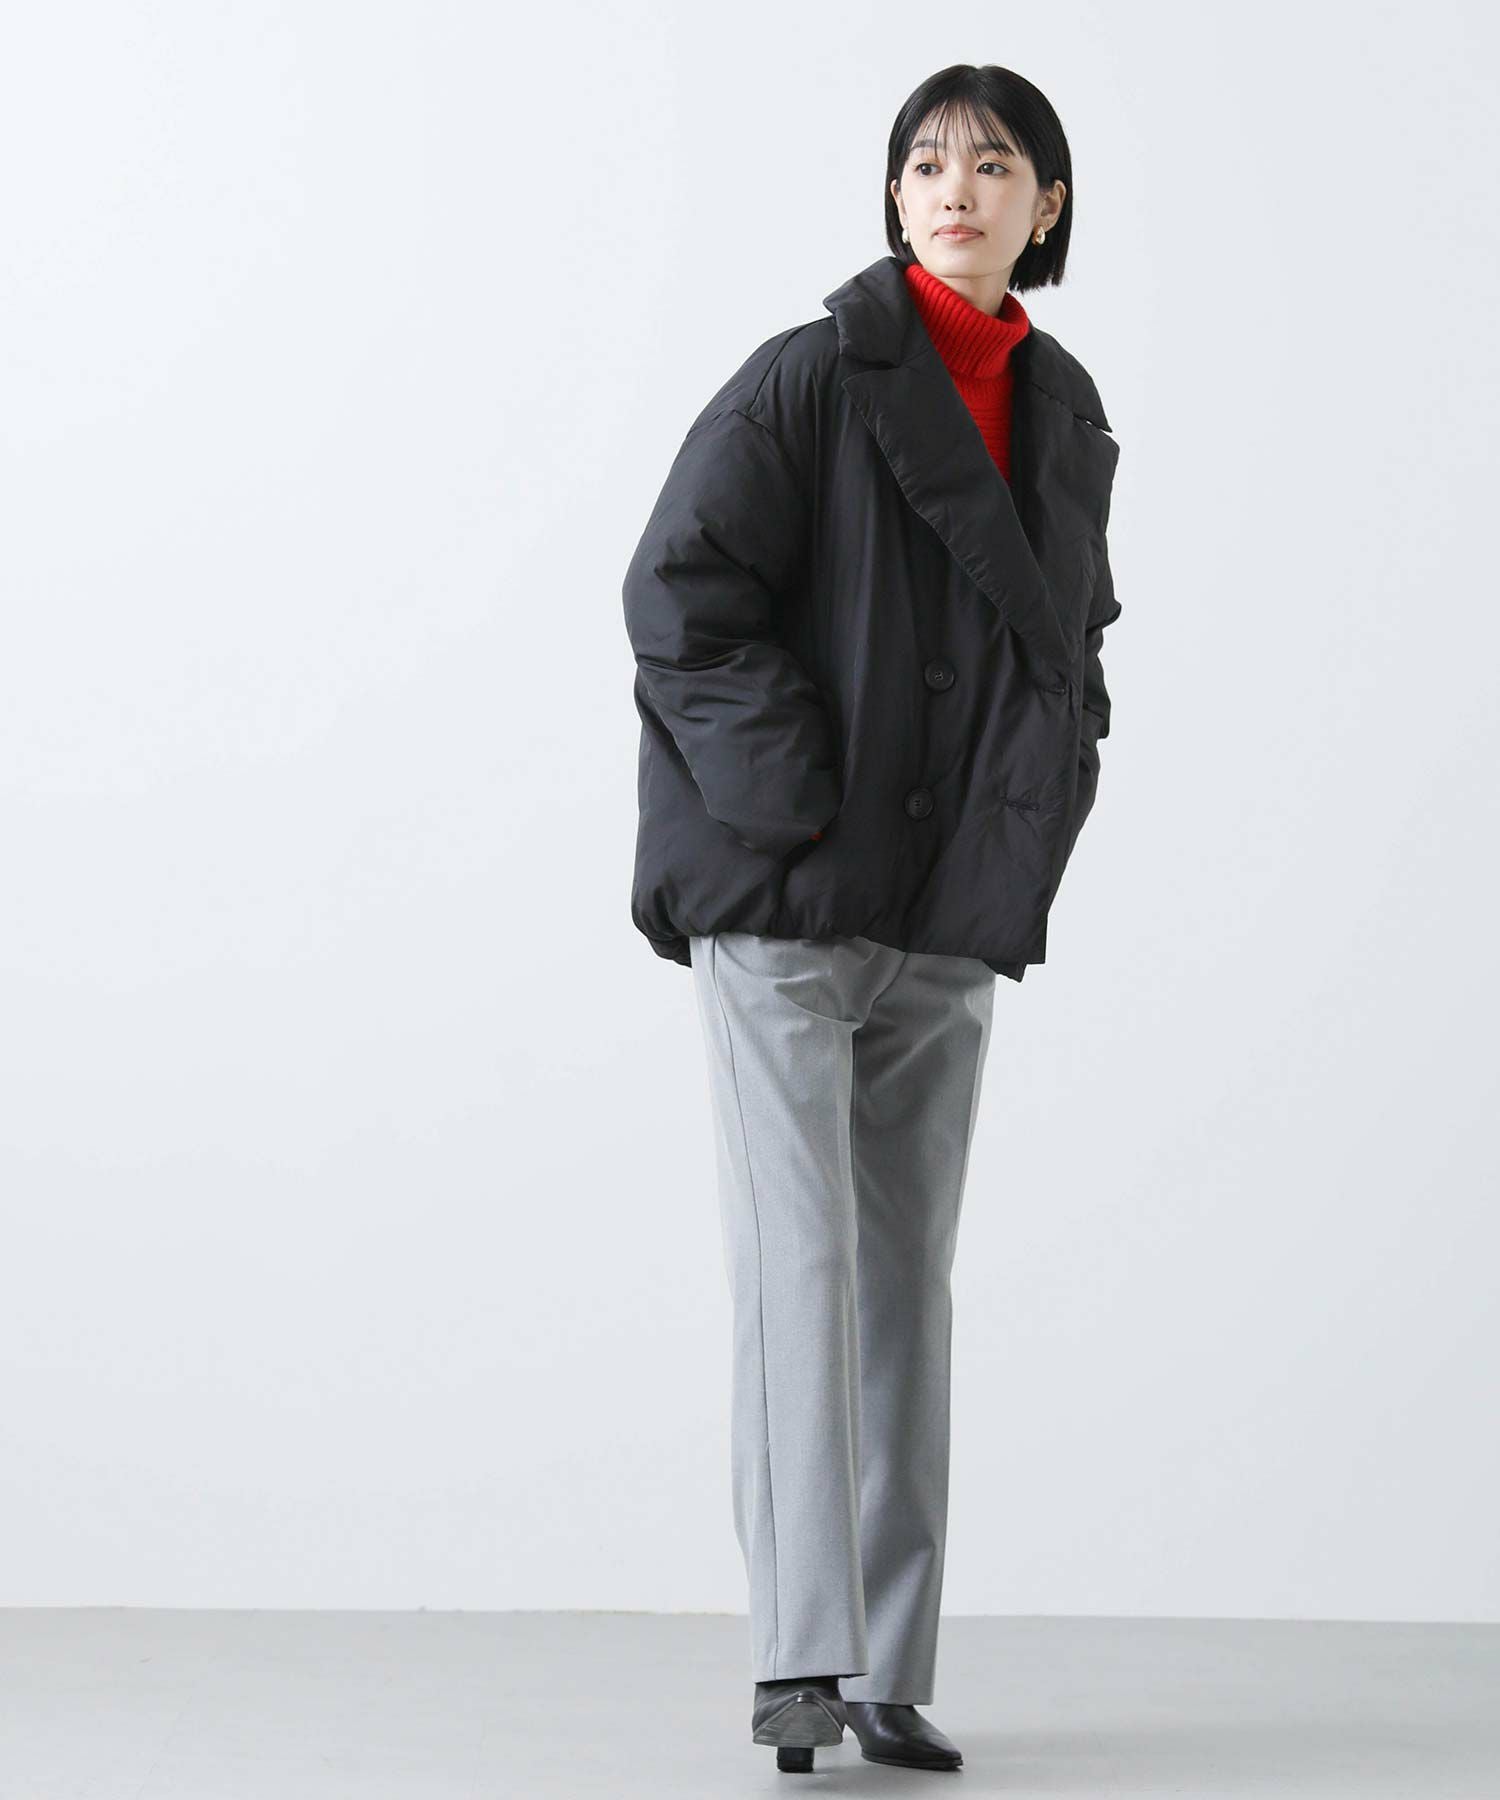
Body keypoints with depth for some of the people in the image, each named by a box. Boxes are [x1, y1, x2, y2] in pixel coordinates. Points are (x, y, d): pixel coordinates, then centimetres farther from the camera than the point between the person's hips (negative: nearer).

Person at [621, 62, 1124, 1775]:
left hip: (947, 923, 6)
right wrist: (799, 804, -14)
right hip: (783, 908, -5)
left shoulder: (1065, 415, 11)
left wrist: (1033, 821, 9)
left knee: (909, 1285, 7)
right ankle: (798, 1663, -9)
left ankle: (885, 1675, 12)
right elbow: (680, 591, -12)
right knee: (803, 1264, -11)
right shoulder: (806, 380, -7)